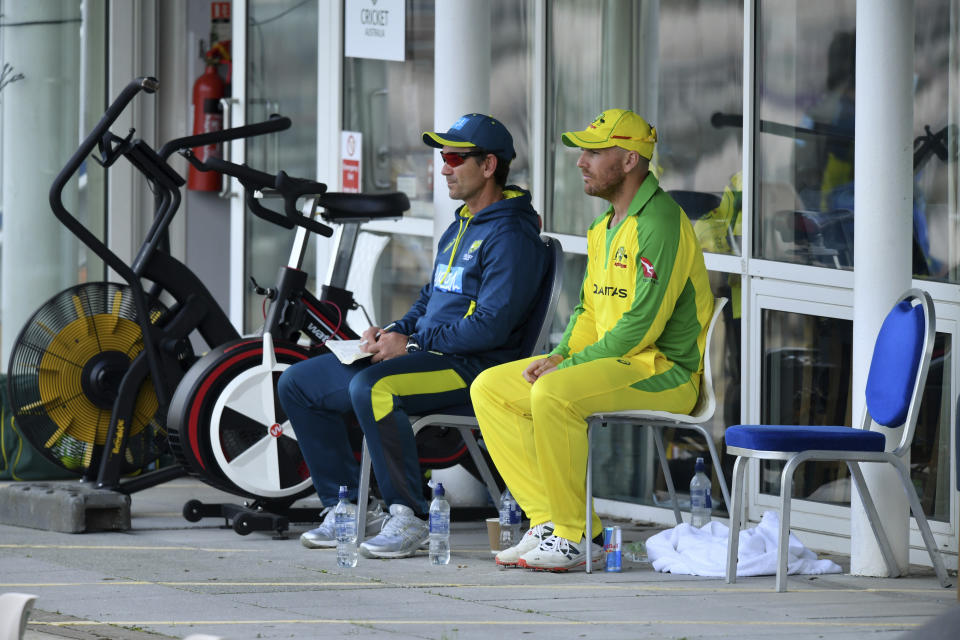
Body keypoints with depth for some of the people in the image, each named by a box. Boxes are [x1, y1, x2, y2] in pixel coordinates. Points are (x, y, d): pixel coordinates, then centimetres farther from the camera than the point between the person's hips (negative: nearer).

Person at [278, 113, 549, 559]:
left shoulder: (511, 235, -12)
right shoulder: (458, 228, 21)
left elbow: (492, 325, -21)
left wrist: (410, 344, -18)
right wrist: (390, 334, 7)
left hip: (474, 364, -10)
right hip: (424, 353, 10)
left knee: (372, 386, -37)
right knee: (298, 384, 4)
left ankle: (407, 517, -26)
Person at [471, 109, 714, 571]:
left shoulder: (659, 223, -16)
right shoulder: (604, 228, 17)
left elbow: (642, 324, -22)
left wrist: (568, 365, -18)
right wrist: (560, 355, 1)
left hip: (665, 370, -10)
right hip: (612, 360, 10)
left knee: (553, 394, -33)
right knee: (490, 388, 0)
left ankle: (578, 537, -22)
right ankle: (548, 520, -3)